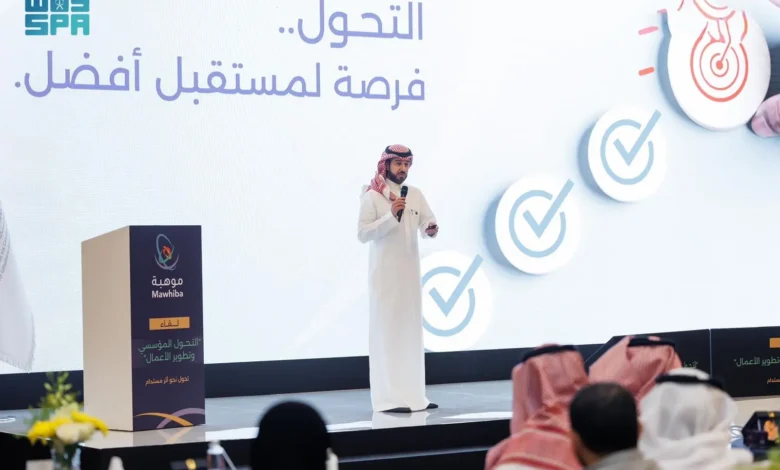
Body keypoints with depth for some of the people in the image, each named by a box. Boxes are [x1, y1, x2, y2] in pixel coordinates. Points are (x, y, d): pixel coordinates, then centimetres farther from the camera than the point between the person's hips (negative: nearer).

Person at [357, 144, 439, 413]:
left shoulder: (415, 195, 9)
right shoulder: (373, 196, -6)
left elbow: (427, 225, 5)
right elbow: (363, 234, -13)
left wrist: (431, 230, -18)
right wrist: (391, 216, -21)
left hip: (410, 271, 6)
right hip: (384, 273, -6)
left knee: (411, 330, 8)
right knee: (386, 331, -6)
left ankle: (413, 395, 14)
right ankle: (388, 398, -6)